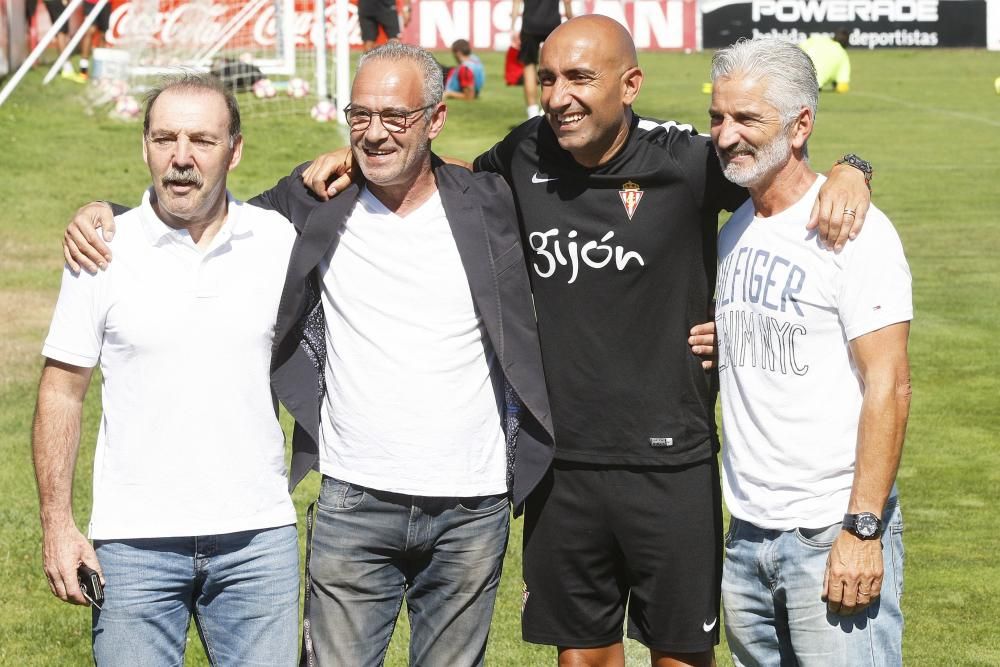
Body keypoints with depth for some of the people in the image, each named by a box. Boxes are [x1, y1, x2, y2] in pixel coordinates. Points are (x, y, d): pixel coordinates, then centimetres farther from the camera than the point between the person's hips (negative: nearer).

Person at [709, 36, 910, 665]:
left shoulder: (854, 231, -10)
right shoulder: (732, 231, 12)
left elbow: (888, 386, -15)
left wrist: (861, 528, -19)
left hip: (833, 536, -7)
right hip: (748, 533, 7)